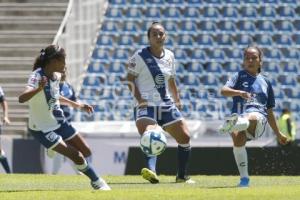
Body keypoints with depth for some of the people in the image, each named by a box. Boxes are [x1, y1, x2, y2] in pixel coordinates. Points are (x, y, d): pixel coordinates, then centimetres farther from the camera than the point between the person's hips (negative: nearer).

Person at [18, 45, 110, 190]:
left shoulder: (56, 76, -2)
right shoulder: (37, 77, -27)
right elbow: (21, 99, -44)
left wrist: (77, 105, 19)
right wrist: (39, 89, -61)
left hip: (59, 122, 8)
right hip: (42, 129, -8)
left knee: (85, 151, 11)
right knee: (76, 156, -13)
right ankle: (97, 182, 6)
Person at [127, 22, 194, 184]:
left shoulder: (169, 56, 11)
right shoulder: (140, 56, -7)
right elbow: (130, 79, -7)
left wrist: (177, 100, 17)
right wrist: (139, 99, -17)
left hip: (166, 105, 6)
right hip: (146, 105, -6)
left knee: (185, 137, 3)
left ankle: (182, 176, 19)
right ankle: (151, 172, -49)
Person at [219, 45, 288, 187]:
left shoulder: (265, 82, 27)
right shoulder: (239, 76, 20)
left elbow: (269, 112, 33)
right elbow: (224, 91, -1)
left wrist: (278, 134, 34)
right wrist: (239, 92, -21)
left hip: (258, 116, 0)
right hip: (239, 114, 0)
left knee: (252, 118, -39)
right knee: (238, 138, -34)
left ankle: (233, 125, -76)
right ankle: (244, 178, -31)